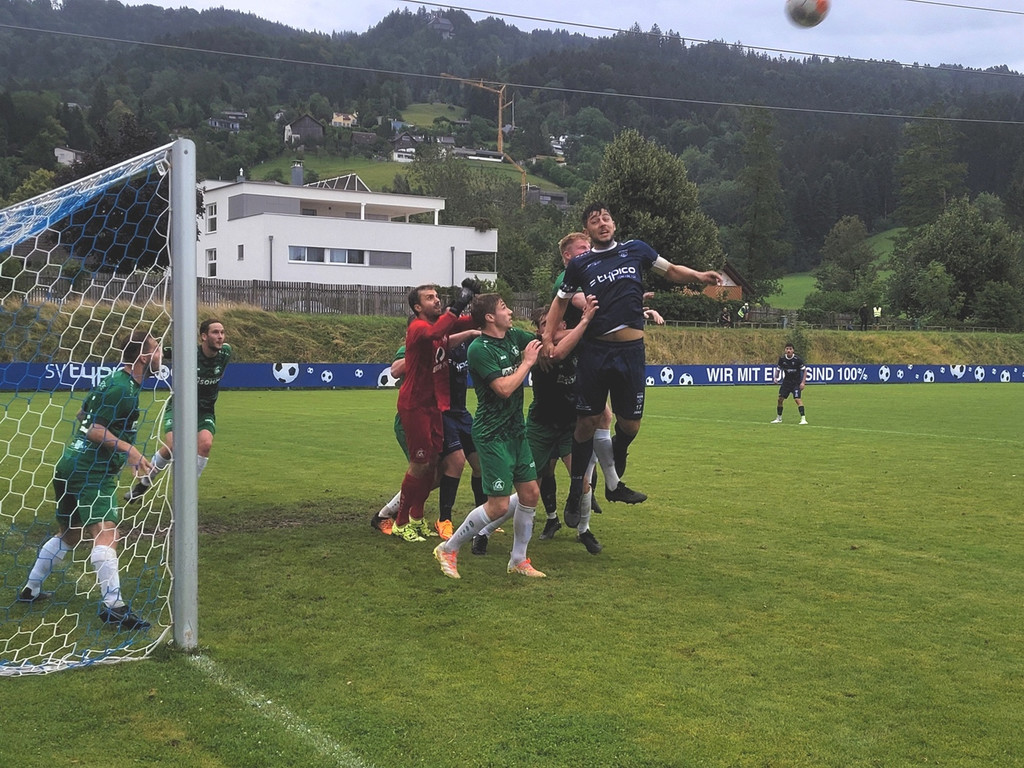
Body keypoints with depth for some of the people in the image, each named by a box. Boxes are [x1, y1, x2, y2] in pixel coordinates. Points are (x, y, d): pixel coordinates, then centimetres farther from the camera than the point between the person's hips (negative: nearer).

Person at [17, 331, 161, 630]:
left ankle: (31, 589, 33)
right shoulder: (123, 389, -15)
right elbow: (95, 430, -20)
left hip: (70, 467, 11)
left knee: (69, 534, 22)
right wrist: (127, 449, -26)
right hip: (91, 471, -11)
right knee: (105, 532, -19)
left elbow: (83, 415, 26)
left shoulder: (112, 379, 15)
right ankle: (113, 605, -27)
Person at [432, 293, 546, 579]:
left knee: (530, 493, 9)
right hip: (492, 434, -8)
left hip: (516, 430, 8)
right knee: (499, 506, -8)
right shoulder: (479, 349, -18)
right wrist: (527, 362, -13)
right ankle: (448, 550, 9)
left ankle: (518, 560, 23)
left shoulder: (514, 336, 6)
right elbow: (504, 388, -24)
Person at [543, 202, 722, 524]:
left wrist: (698, 276, -1)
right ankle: (575, 493, 11)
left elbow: (671, 270, 17)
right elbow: (561, 301, 17)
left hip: (631, 350, 1)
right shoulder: (580, 264, 6)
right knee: (588, 421, -1)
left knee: (630, 424, 3)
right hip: (595, 350, -1)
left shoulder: (636, 250, 8)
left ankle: (615, 479, 32)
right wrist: (548, 337, 7)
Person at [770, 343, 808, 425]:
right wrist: (776, 378, -4)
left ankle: (803, 419, -17)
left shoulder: (797, 360, -14)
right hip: (786, 382, 4)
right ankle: (779, 418, 19)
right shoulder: (782, 359, -3)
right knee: (780, 399, 2)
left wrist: (803, 382, -14)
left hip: (796, 383, -4)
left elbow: (804, 370, -7)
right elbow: (778, 369, 12)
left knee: (797, 399, -18)